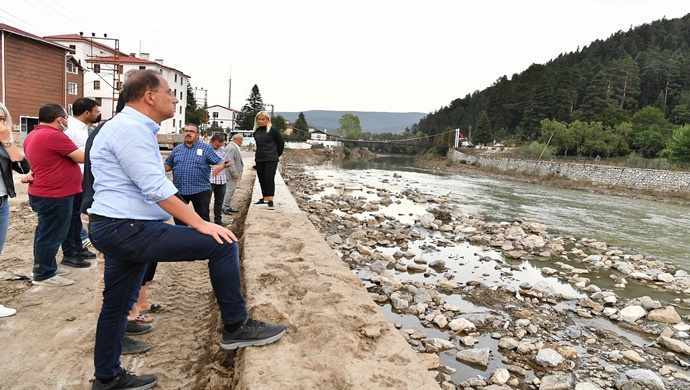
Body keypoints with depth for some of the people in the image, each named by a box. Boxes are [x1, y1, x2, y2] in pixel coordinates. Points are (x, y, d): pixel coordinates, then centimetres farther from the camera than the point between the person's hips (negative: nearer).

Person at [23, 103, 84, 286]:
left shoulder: (32, 136, 12)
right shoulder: (54, 135, -20)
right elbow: (82, 158, -16)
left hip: (42, 193, 10)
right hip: (55, 196, -10)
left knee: (44, 233, 21)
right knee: (51, 236, -1)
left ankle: (41, 268, 34)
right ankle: (44, 275, 9)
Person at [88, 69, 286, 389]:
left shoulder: (133, 127, 18)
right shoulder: (130, 128, -16)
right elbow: (156, 188, -24)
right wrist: (199, 223, -22)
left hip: (112, 230, 11)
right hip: (128, 230, -11)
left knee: (117, 304, 20)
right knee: (222, 244, -14)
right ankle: (236, 327, -4)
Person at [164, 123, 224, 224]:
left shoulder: (206, 148, 0)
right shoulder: (177, 149, 12)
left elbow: (220, 163, -4)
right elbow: (167, 166, 16)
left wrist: (219, 166, -27)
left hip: (200, 190, -4)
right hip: (179, 190, 4)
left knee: (203, 218, 4)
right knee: (178, 218, 12)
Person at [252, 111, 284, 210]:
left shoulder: (273, 130, -7)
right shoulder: (256, 131, 11)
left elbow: (281, 142, 1)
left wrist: (277, 155, 8)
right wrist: (257, 155, 16)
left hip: (271, 160, -6)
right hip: (259, 159, 6)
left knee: (269, 179, -10)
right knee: (261, 179, 10)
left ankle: (270, 201, -8)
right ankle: (265, 199, 21)